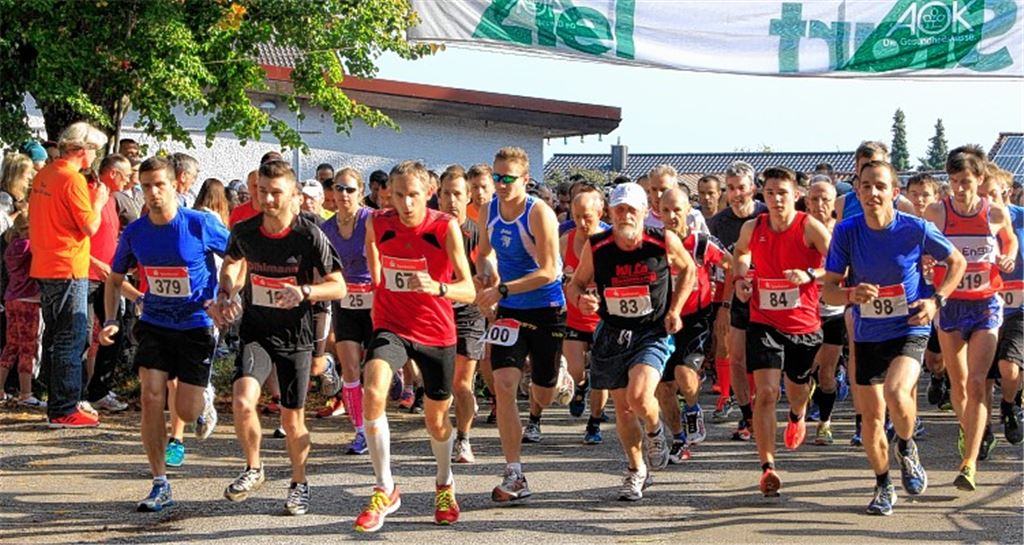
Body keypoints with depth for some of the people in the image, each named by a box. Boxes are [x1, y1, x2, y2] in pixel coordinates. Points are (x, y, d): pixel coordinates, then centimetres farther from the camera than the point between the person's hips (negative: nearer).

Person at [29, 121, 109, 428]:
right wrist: (98, 201, 1)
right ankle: (65, 411, -4)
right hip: (68, 270, -9)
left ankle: (58, 404, 22)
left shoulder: (44, 175, 12)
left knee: (54, 339, 15)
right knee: (71, 340, -5)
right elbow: (90, 226, -17)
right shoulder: (73, 180, -15)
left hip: (45, 269, 9)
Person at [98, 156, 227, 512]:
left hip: (196, 325, -3)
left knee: (186, 412, -3)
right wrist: (110, 321, -2)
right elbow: (115, 279, 12)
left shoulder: (200, 224, -14)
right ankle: (160, 486, -1)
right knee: (151, 397, -12)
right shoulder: (134, 233, -3)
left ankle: (204, 400, 38)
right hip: (154, 324, 3)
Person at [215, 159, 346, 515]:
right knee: (242, 401, -21)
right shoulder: (244, 232, -5)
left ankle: (299, 484, 31)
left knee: (292, 419, 6)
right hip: (256, 331, 2)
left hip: (296, 337, -1)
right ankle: (253, 469, 5)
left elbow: (338, 287, -9)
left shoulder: (309, 236, -14)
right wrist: (226, 293, 0)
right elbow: (231, 262, 18)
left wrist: (305, 291, -27)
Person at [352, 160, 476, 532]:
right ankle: (385, 490, -14)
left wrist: (437, 287, -40)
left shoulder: (446, 228, -17)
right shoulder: (378, 224, -8)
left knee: (436, 419, 13)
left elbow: (469, 291, -22)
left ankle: (445, 486, 44)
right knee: (372, 393, -27)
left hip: (436, 333, -1)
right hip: (391, 326, 1)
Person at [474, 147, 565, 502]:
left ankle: (534, 418, 53)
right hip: (509, 311, 3)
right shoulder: (488, 213, -1)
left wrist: (501, 289, -27)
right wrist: (485, 278, -3)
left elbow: (549, 271, -23)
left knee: (544, 389, 11)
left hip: (546, 309, -3)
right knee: (503, 384, -15)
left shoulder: (539, 214, -18)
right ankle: (514, 476, -12)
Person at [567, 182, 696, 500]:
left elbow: (688, 270, 9)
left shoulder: (664, 242, -11)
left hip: (652, 333, -3)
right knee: (622, 408, 10)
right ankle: (636, 471, 31)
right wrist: (581, 300, -19)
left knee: (639, 397, -23)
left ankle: (655, 432, 13)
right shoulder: (596, 247, -9)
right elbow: (576, 283, 4)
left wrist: (675, 310, -1)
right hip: (612, 334, 3)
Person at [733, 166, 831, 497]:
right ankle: (767, 467, -14)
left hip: (804, 324, -1)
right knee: (766, 393, -14)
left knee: (797, 388, 20)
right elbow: (740, 252, 22)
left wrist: (810, 274, -31)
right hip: (764, 322, 1)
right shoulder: (753, 228, -1)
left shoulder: (810, 227, -13)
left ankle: (797, 417, 58)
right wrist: (740, 278, 5)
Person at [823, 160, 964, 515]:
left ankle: (906, 449, 5)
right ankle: (883, 486, 30)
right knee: (872, 417, 6)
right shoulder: (846, 232, -10)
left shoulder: (916, 229, -14)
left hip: (910, 329, -3)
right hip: (868, 335, 3)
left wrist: (936, 300, -9)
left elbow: (957, 262, 4)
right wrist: (852, 294, -27)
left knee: (896, 393, -28)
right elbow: (828, 289, -5)